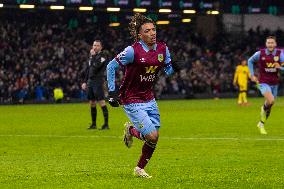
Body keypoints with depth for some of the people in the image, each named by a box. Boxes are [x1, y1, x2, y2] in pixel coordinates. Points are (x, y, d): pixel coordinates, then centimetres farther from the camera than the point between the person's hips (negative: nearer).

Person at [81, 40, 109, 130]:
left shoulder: (102, 56, -5)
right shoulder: (91, 56, 17)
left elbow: (96, 66, -20)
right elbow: (86, 70, 22)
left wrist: (93, 56, -10)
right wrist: (84, 82, 18)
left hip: (98, 81, -8)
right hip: (90, 82, 8)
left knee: (101, 102, -12)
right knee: (92, 104, 10)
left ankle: (106, 124, -12)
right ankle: (93, 124, 17)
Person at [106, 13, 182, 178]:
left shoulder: (162, 49, -3)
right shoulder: (133, 51, -20)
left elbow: (168, 69, 12)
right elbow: (111, 67, -11)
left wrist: (173, 68, -12)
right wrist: (112, 92, -13)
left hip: (149, 99, 6)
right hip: (132, 101, -6)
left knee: (154, 136, 6)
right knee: (152, 136, -14)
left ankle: (140, 169, 27)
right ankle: (131, 130, 19)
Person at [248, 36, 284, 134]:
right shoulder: (260, 54, -9)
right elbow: (250, 61, 10)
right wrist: (252, 75, 4)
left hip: (274, 84, 3)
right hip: (263, 83, -3)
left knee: (270, 106, 13)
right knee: (270, 100, -30)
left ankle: (261, 124, 35)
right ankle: (264, 109, 3)